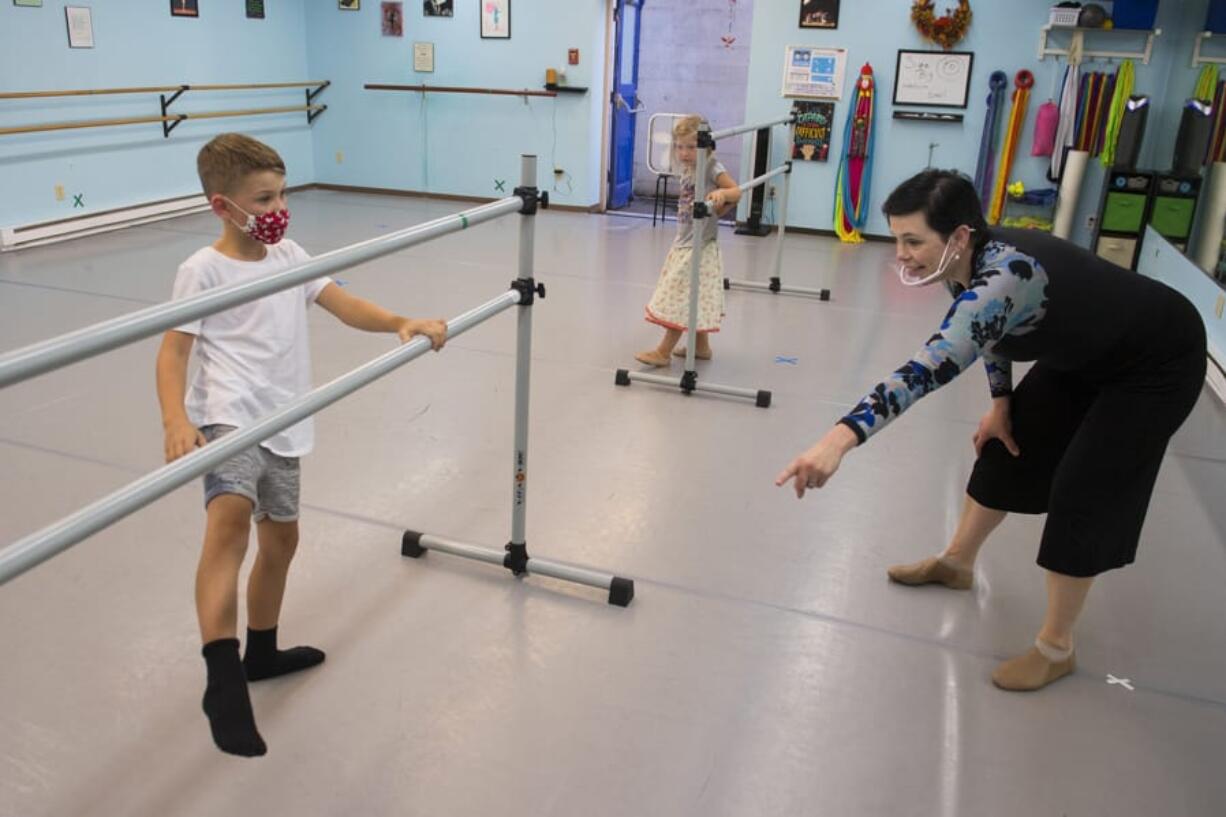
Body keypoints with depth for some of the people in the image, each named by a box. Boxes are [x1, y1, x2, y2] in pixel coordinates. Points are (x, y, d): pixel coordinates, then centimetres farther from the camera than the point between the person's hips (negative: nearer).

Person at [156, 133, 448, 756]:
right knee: (230, 516, -32)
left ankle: (261, 651, 39)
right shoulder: (204, 270, -6)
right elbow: (174, 351, -11)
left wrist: (403, 323, -12)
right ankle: (223, 680, -34)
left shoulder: (289, 256, 12)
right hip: (229, 416, -7)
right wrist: (176, 421, -27)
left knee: (281, 538, 18)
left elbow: (346, 307, 5)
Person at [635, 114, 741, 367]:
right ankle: (701, 346, 26)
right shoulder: (686, 173, 9)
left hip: (699, 247, -9)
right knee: (689, 300, 15)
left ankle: (664, 351, 0)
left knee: (683, 299, -5)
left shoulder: (712, 168, -13)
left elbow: (736, 192, -19)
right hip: (683, 244, 9)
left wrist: (721, 194, -40)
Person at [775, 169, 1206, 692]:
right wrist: (1001, 401, 4)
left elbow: (934, 367, -55)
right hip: (1084, 354, 9)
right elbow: (991, 332, 9)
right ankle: (957, 563, 33)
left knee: (1084, 489, -8)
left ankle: (1055, 649, 9)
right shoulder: (972, 263, -14)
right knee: (1007, 445, 11)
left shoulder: (1004, 276, -41)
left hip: (1156, 362, -8)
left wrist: (841, 438, -65)